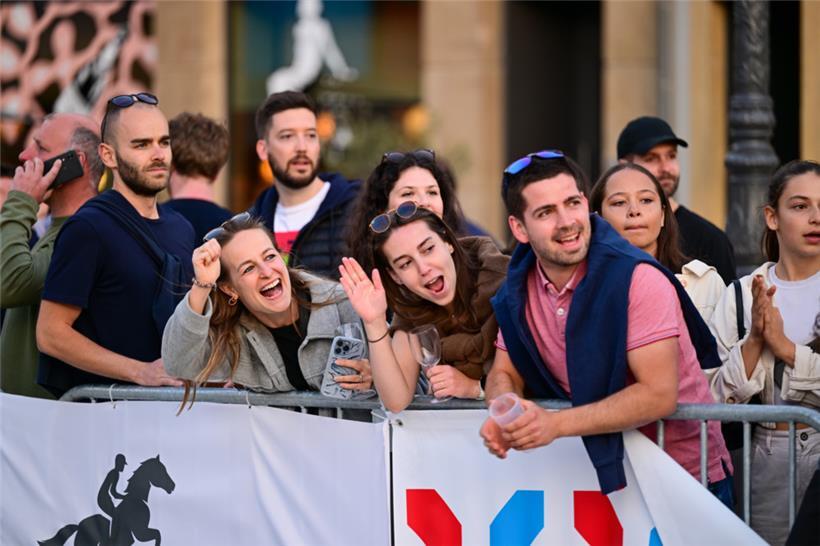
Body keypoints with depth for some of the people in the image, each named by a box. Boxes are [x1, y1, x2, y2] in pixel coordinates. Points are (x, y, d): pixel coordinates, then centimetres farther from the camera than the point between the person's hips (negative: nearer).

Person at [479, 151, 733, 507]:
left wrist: (556, 424, -30)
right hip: (608, 475, 6)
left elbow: (660, 395, -24)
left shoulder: (638, 279, -19)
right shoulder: (518, 288, 0)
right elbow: (504, 375, 8)